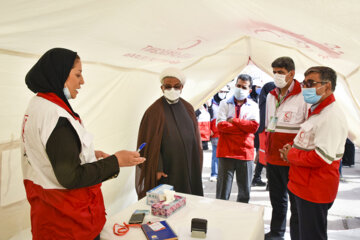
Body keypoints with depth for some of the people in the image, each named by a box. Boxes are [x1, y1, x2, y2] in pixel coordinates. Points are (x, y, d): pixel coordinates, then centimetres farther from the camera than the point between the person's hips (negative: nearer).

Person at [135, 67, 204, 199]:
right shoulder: (154, 111, -9)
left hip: (188, 167, 5)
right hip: (168, 170, -5)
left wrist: (196, 165, 10)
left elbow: (195, 137, 11)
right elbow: (151, 143, -11)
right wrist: (157, 169, -16)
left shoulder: (188, 108, 6)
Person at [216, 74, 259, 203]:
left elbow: (254, 126, -9)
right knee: (223, 191, 3)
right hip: (226, 152, -2)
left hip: (245, 152, 2)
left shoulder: (253, 106, 8)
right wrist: (244, 127, -9)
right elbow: (220, 125, -10)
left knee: (245, 192, 14)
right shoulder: (225, 104, 5)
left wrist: (233, 121, -10)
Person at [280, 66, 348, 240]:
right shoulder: (315, 111, 11)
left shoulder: (332, 116, -21)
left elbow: (321, 158, -27)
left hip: (315, 192, -10)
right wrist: (292, 147, 4)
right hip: (303, 187, 10)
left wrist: (291, 155, -13)